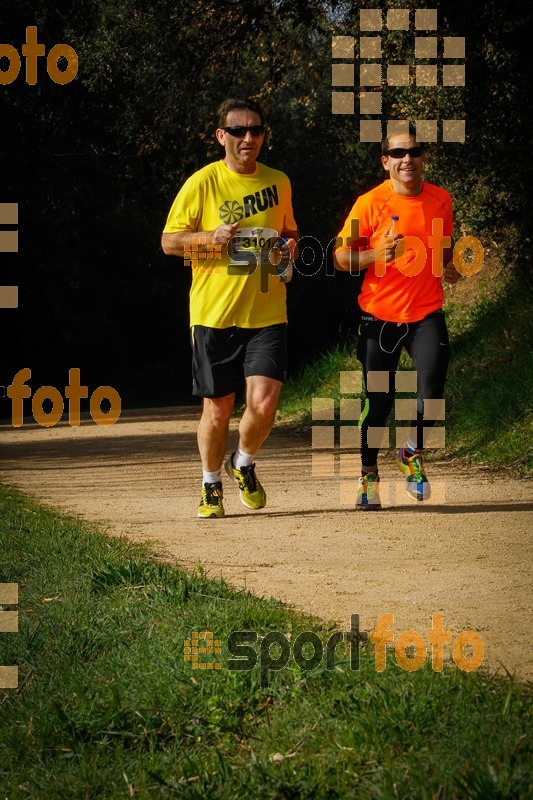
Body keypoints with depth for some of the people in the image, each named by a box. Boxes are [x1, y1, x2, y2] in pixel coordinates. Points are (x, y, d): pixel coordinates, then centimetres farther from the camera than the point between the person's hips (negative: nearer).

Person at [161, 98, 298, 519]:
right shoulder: (202, 183, -2)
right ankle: (211, 485, 26)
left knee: (263, 402, -12)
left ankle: (244, 463, 18)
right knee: (217, 408, 4)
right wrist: (211, 238, -17)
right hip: (214, 314, -2)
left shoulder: (279, 182, 9)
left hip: (267, 312, 2)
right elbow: (169, 241, 0)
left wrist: (290, 246, 2)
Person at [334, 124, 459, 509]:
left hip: (427, 313, 2)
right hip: (380, 315, -2)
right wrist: (377, 254, -23)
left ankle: (413, 454, 8)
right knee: (378, 401, 3)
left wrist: (449, 267, 1)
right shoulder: (370, 203, -8)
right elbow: (342, 257, -5)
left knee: (433, 383, -18)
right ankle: (369, 473, 23)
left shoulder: (441, 199, 3)